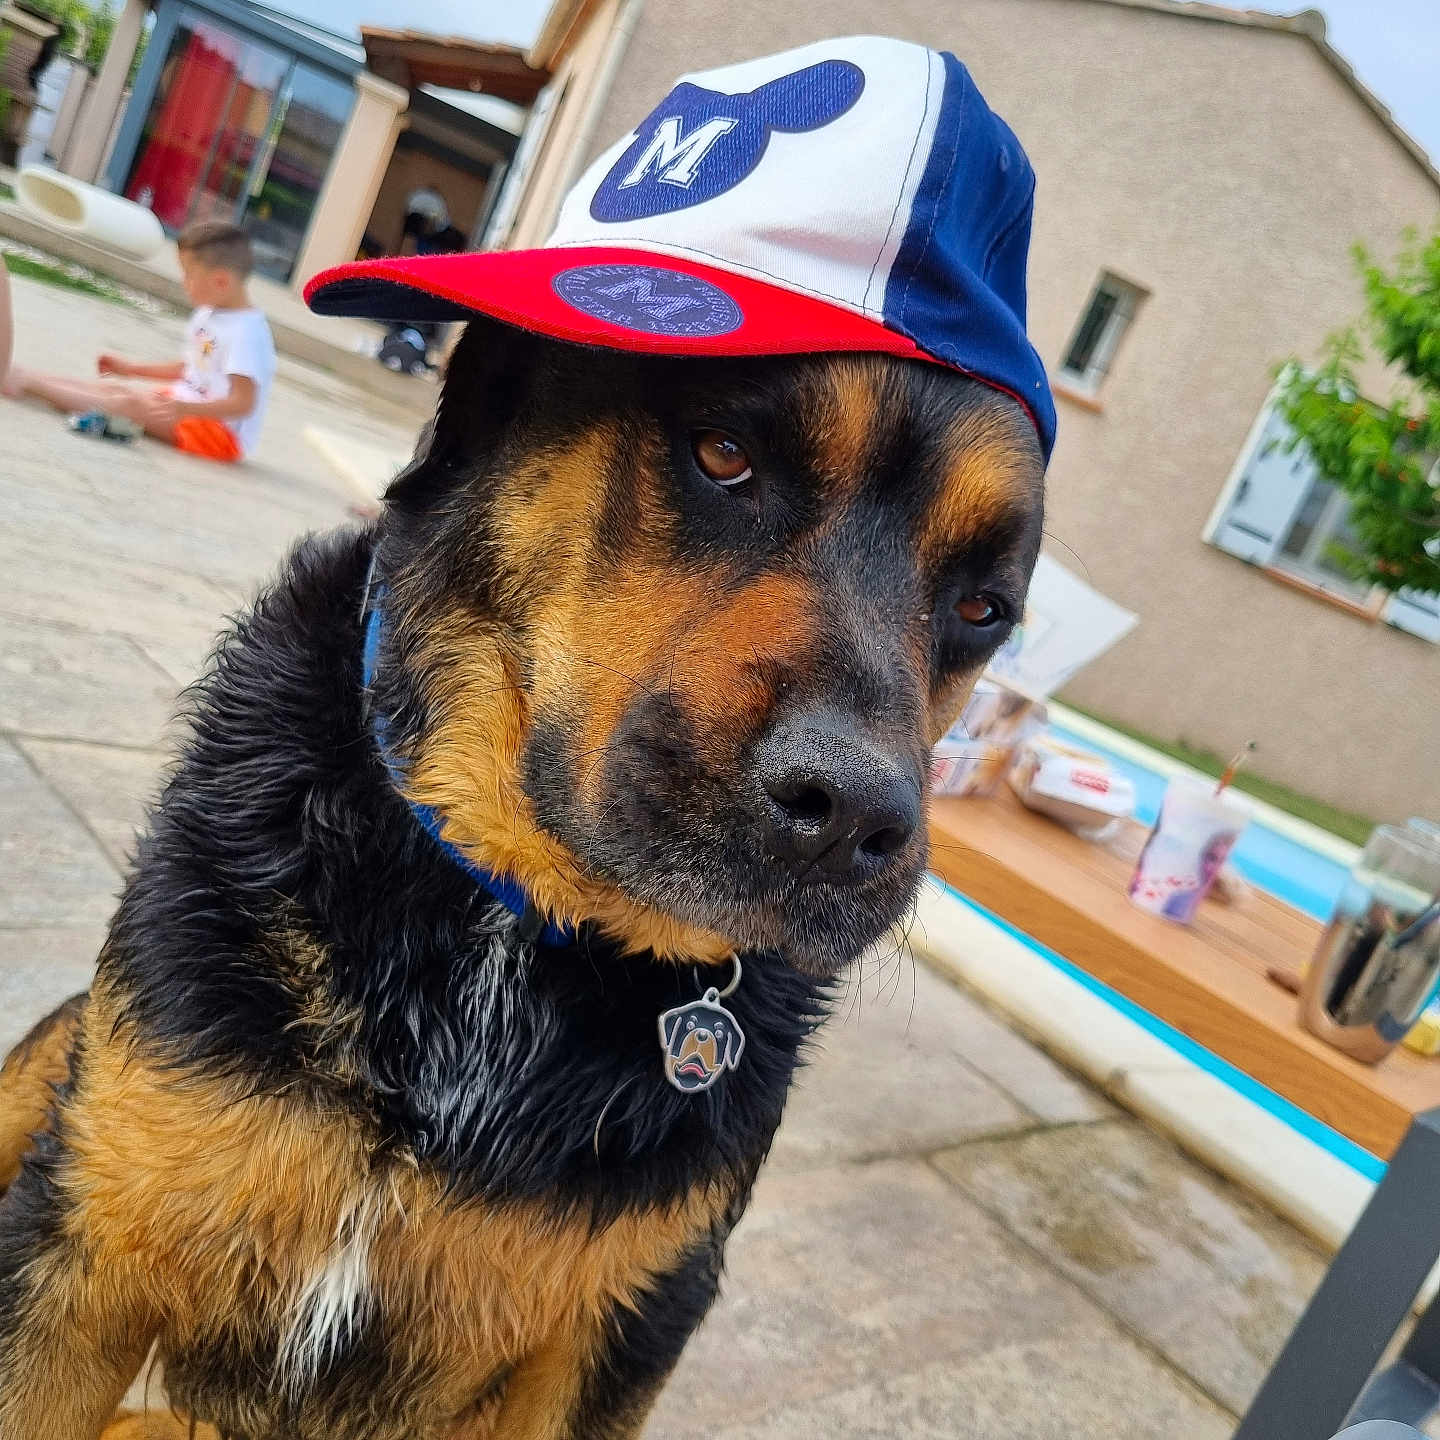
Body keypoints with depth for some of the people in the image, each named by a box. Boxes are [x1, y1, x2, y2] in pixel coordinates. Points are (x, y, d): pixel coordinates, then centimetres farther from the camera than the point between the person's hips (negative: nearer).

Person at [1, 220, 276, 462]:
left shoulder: (247, 332, -21)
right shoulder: (207, 315, 11)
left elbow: (243, 402, -28)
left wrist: (185, 409, -40)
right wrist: (132, 369, 28)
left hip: (221, 431, -10)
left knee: (129, 403, -21)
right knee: (113, 387, 2)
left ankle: (24, 381, -16)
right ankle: (25, 379, 1)